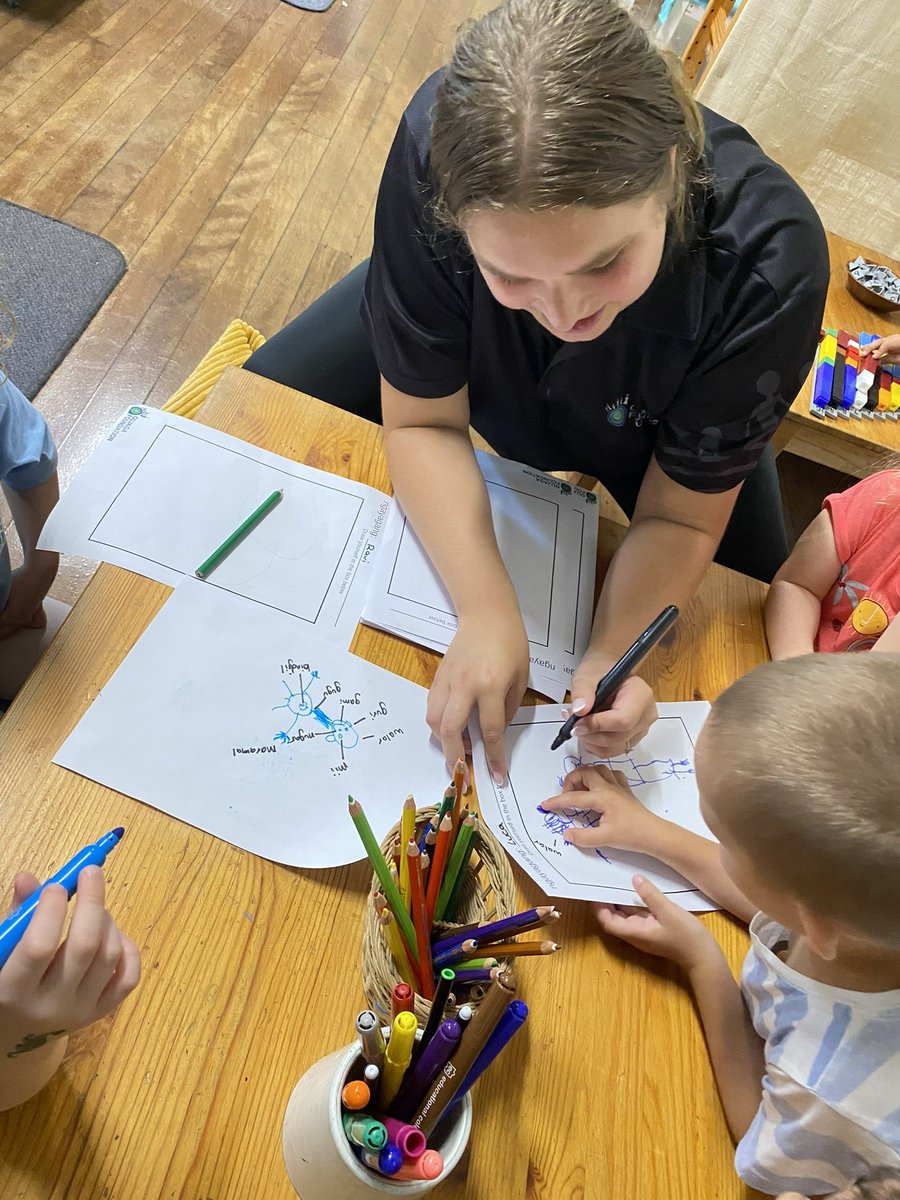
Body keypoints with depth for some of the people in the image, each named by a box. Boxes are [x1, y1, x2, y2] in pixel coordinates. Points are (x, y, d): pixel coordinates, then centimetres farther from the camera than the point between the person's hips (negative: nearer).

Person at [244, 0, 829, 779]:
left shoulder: (770, 264, -41)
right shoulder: (436, 153, -39)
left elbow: (680, 518, -26)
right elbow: (422, 421, -27)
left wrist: (613, 653, -42)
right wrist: (487, 612, -38)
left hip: (660, 414, 0)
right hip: (466, 351, 1)